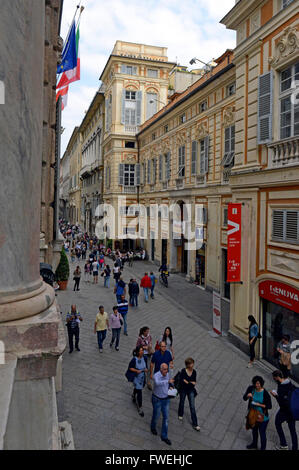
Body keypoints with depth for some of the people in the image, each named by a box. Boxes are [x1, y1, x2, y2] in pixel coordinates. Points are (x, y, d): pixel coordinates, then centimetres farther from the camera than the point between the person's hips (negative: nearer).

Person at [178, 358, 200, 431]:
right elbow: (181, 381, -23)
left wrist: (187, 382, -21)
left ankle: (195, 424, 6)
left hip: (191, 390, 2)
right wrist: (191, 383, -25)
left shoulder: (194, 372, -10)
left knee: (192, 407, 0)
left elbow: (194, 382, -4)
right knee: (182, 403, 21)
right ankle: (180, 415, 52)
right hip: (183, 390, -1)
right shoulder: (183, 371, -20)